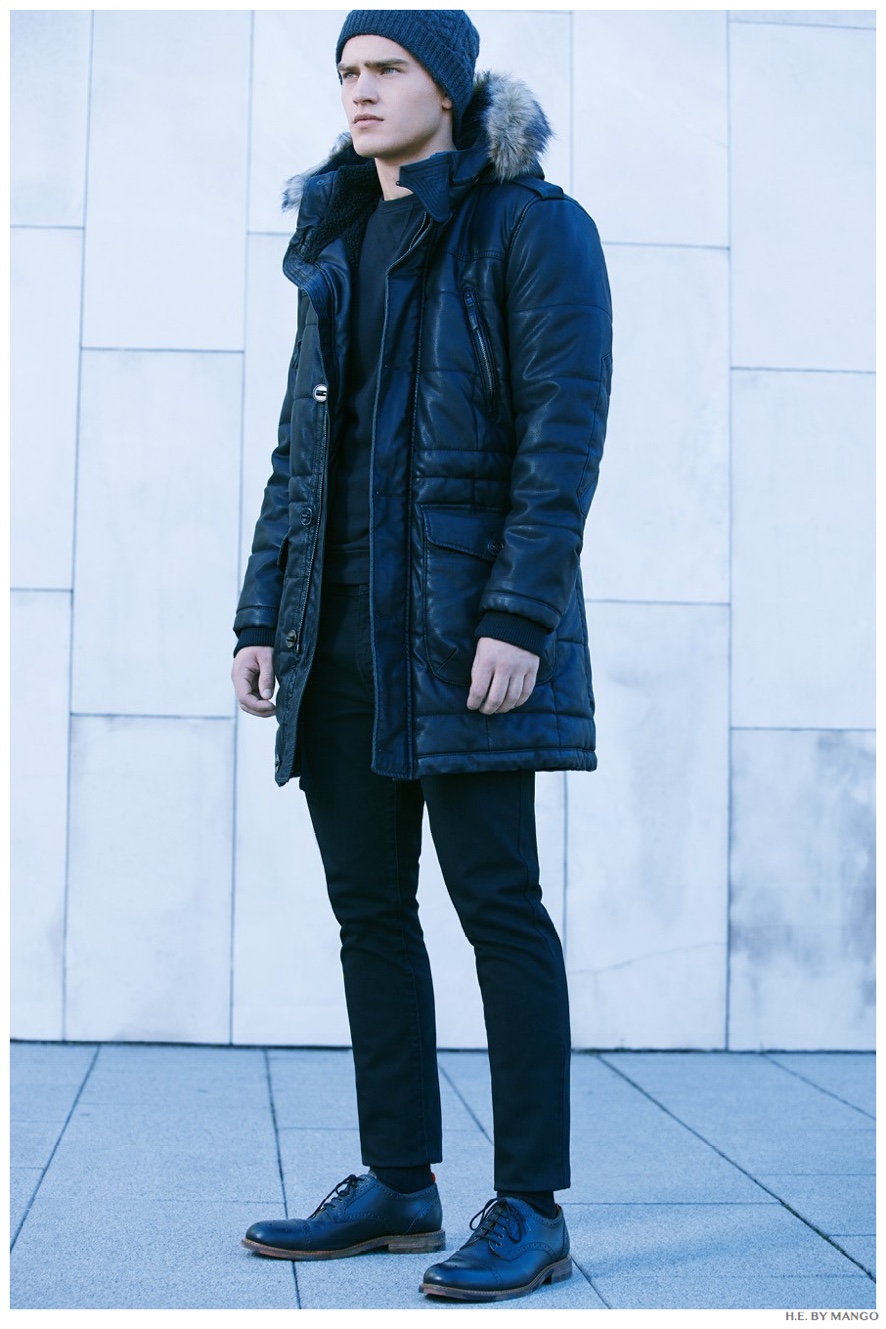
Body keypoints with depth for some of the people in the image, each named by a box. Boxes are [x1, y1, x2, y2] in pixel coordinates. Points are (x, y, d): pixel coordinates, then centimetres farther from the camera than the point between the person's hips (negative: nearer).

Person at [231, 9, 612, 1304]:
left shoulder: (531, 226, -2)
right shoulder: (339, 246, 19)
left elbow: (565, 430, -11)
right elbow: (300, 448, 18)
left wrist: (519, 616, -20)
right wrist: (261, 616, 11)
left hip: (467, 624, -7)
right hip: (342, 630, 7)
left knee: (496, 901, -5)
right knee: (369, 907, 8)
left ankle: (532, 1207, 4)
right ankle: (399, 1183, 18)